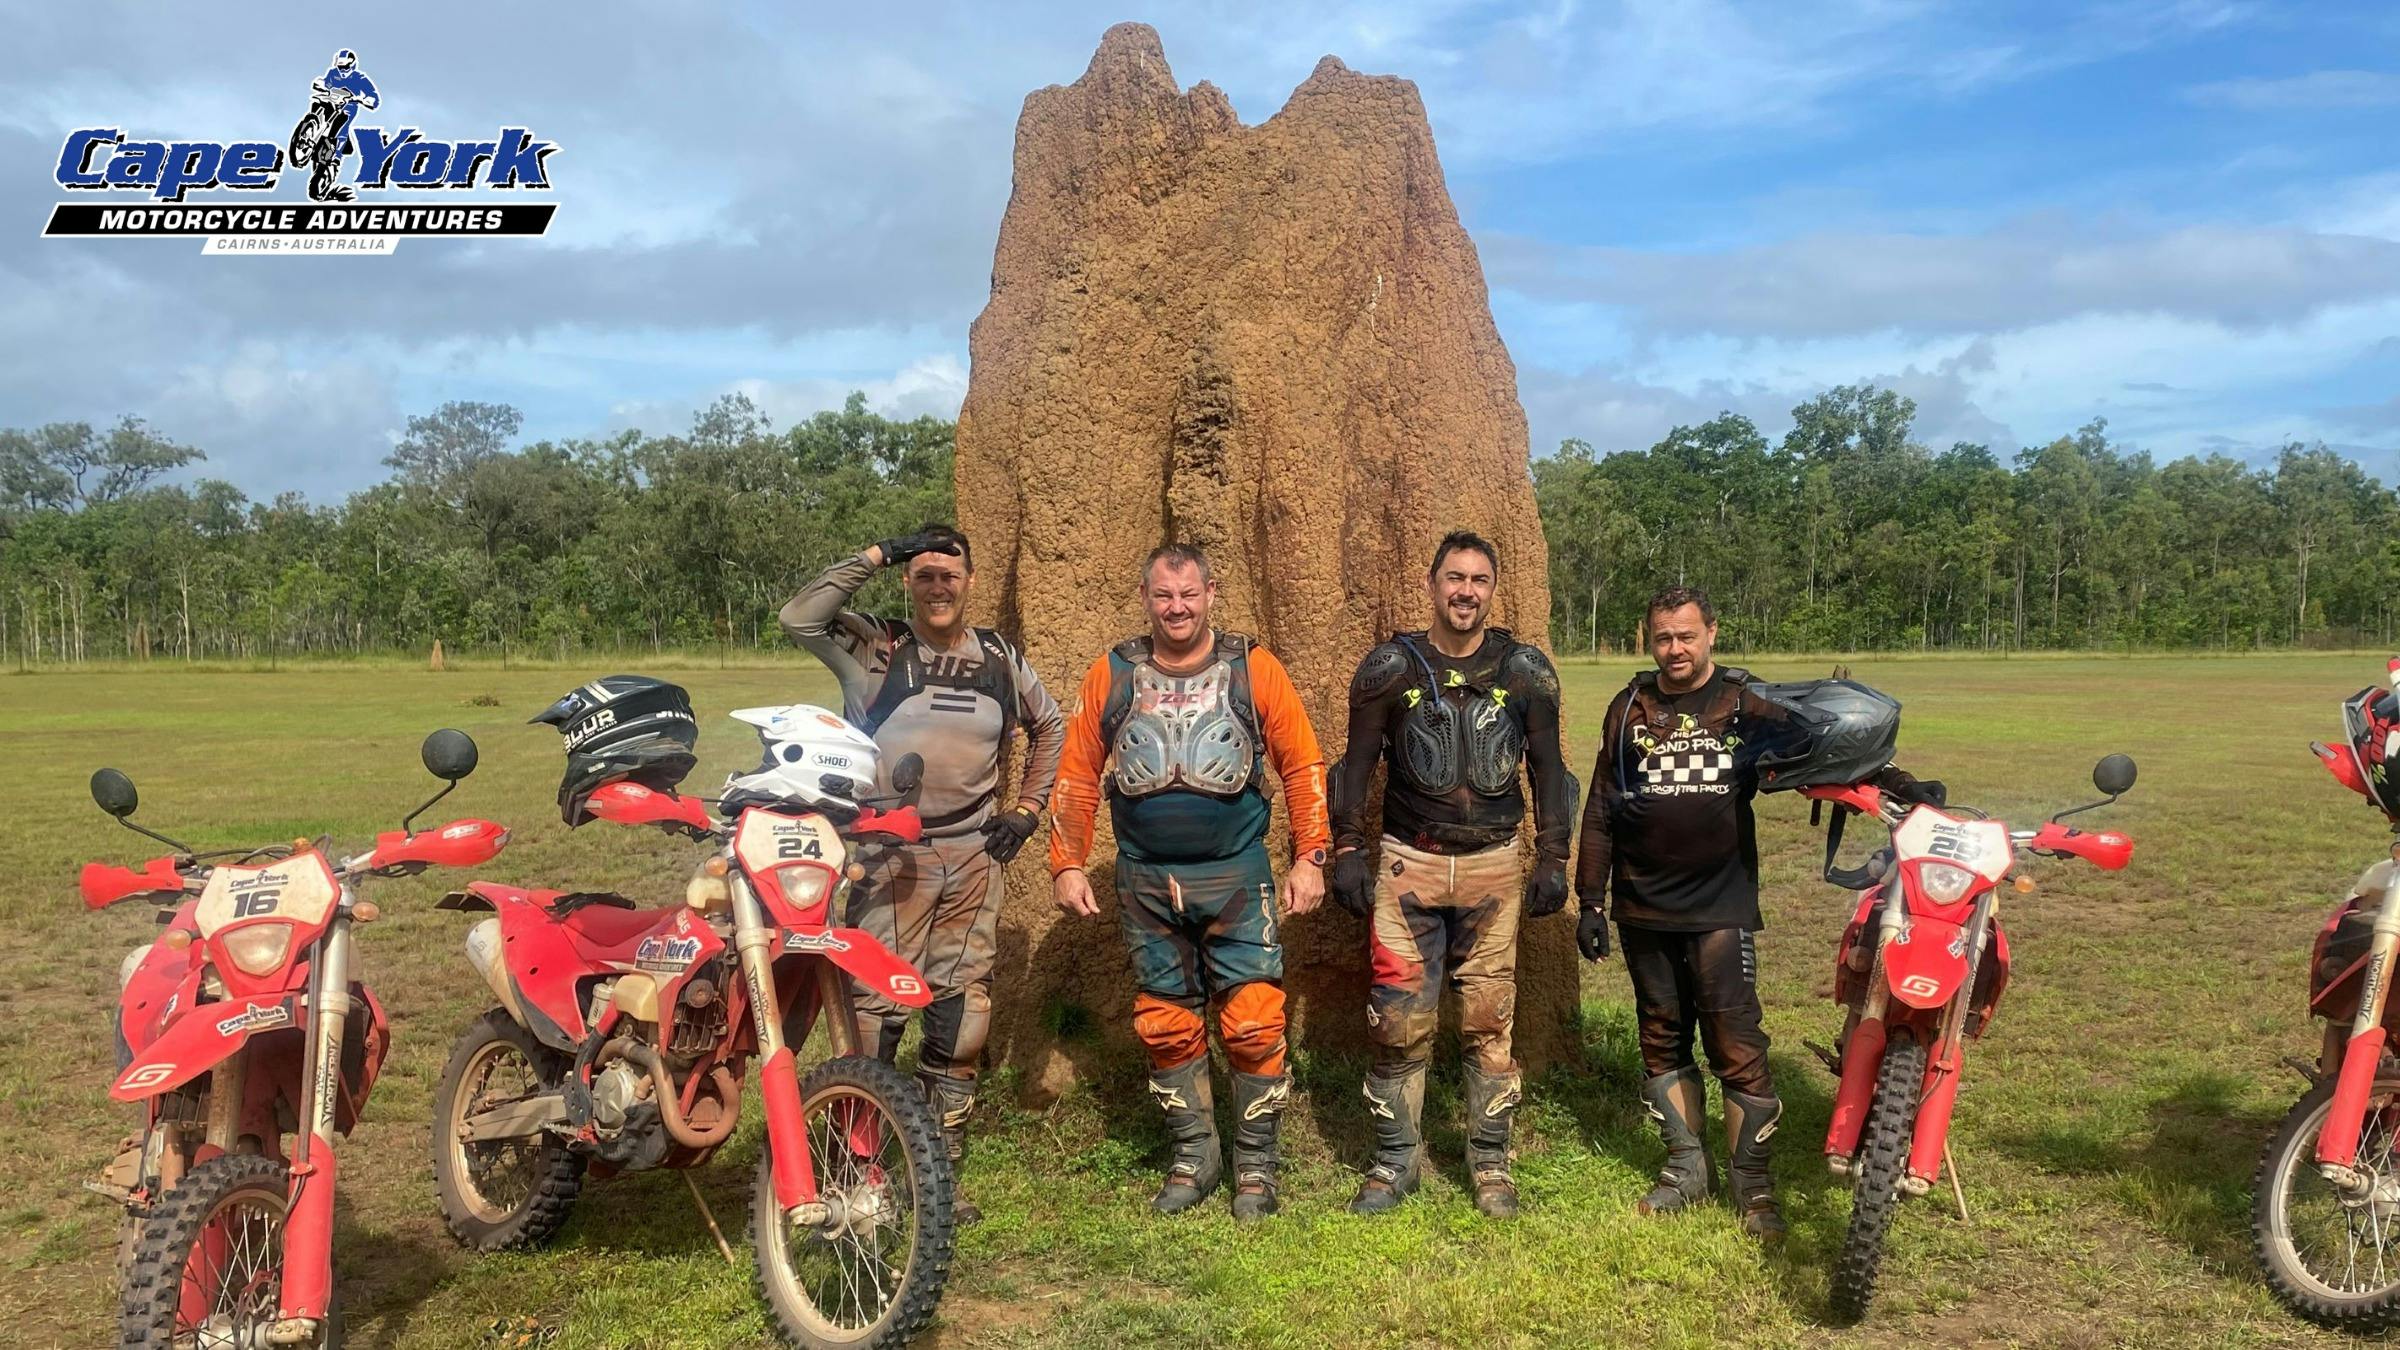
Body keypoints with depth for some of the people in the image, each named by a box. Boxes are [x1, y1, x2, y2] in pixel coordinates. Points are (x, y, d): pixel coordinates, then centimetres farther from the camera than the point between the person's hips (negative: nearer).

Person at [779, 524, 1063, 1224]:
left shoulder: (1000, 657, 10)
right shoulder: (874, 647, -2)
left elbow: (1049, 727, 25)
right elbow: (800, 617, -20)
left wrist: (1028, 808, 15)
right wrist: (875, 556, -15)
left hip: (972, 857, 4)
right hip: (890, 858, -4)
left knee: (961, 1012, 9)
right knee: (876, 1005, -8)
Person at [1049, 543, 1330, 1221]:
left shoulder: (1254, 669, -1)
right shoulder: (1112, 674, 3)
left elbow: (1303, 766, 0)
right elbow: (1077, 774, 6)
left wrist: (1309, 858, -4)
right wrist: (1067, 864, 3)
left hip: (1237, 878, -2)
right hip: (1146, 883, 2)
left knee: (1253, 1025, -3)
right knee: (1167, 1029, 10)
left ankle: (1256, 1165, 14)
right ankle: (1193, 1157, 26)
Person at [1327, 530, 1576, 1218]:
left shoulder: (1524, 671, 2)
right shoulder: (1389, 668, 0)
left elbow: (1548, 770, 9)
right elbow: (1355, 767, 6)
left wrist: (1552, 860, 4)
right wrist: (1349, 853, 0)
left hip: (1493, 868, 1)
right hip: (1408, 865, 0)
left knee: (1489, 1024, 4)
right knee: (1399, 1022, 1)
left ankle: (1490, 1162, 18)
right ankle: (1396, 1160, 15)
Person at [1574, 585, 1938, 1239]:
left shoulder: (1747, 704, 2)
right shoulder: (1629, 709, 9)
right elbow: (1600, 812, 11)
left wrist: (1900, 784, -21)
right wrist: (1590, 900, 8)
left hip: (1721, 908, -3)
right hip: (1643, 911, 3)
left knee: (1738, 1048, -6)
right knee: (1662, 1042, 10)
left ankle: (1751, 1183, 7)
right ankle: (1686, 1167, 23)